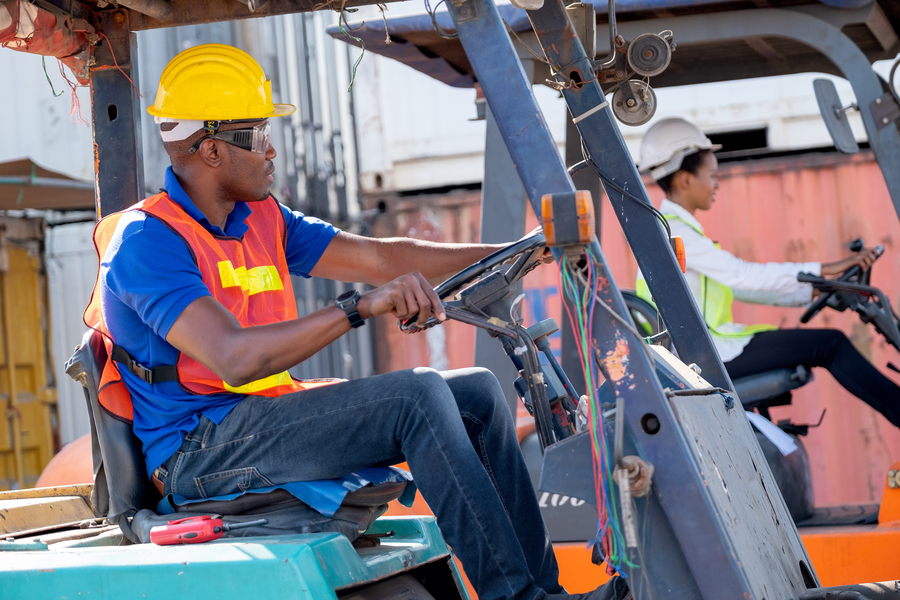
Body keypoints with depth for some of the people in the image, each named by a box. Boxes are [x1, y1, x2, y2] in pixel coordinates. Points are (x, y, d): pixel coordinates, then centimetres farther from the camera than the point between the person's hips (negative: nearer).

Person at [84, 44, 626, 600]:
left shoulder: (262, 220, 13)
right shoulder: (147, 240, -15)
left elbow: (380, 258, 13)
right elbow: (235, 358, -28)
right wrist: (360, 308, -35)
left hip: (269, 416, 9)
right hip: (197, 449, -9)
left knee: (477, 392, 0)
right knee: (417, 395, -24)